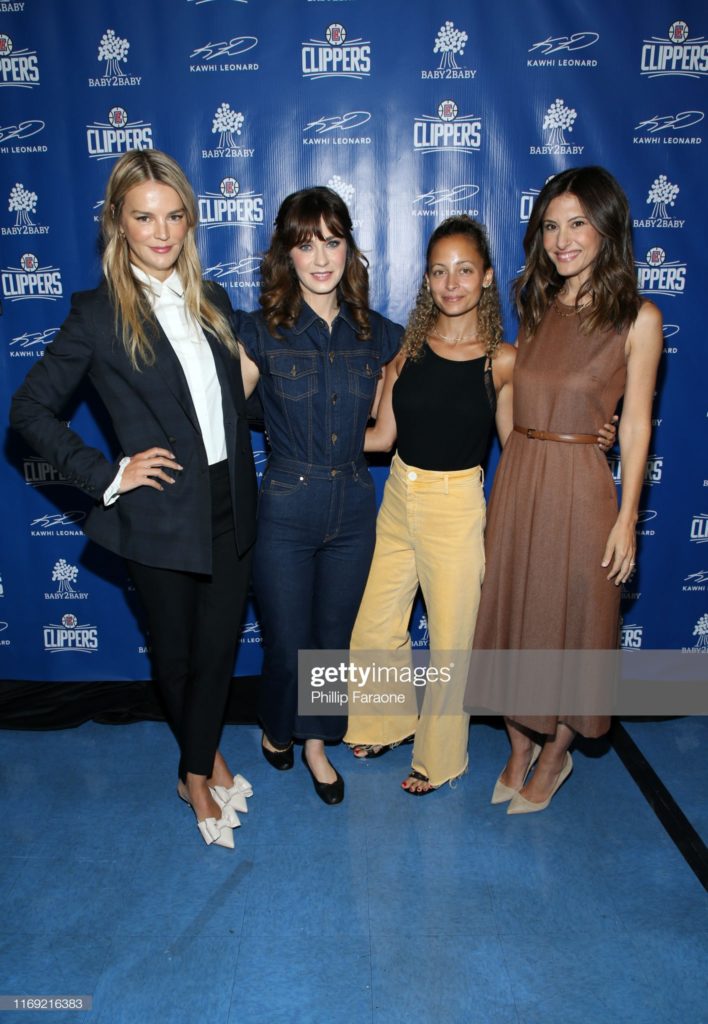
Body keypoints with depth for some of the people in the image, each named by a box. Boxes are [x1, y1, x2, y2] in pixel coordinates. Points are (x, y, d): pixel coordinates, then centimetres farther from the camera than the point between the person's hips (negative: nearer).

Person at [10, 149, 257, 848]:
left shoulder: (213, 304, 7)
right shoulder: (98, 315, -7)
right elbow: (30, 409, -3)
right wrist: (105, 475, -11)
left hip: (230, 507, 4)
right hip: (160, 516, -4)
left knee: (218, 647, 13)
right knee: (175, 653, 15)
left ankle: (198, 770, 36)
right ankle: (206, 759, 42)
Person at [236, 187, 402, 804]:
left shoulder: (379, 335, 2)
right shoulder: (261, 333, -7)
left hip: (353, 508, 3)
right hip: (286, 508, -3)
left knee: (333, 639, 16)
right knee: (287, 645, 9)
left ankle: (317, 743, 40)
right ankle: (277, 729, 42)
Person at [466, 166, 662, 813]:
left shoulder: (637, 318, -6)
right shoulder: (537, 307, 8)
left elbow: (636, 424, -6)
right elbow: (515, 405, 11)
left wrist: (627, 518, -8)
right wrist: (511, 481, 6)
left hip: (580, 488, -5)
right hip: (516, 480, 5)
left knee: (569, 621, 8)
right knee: (511, 612, 12)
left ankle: (556, 755, 32)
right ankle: (520, 748, 33)